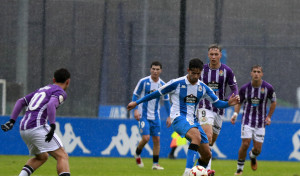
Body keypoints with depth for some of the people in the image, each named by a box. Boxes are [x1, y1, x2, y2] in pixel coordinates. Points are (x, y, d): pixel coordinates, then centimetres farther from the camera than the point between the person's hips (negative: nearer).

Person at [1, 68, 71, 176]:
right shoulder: (60, 92, 3)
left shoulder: (42, 89, 28)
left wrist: (12, 121, 22)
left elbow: (21, 102, 26)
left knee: (42, 157, 27)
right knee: (62, 157, -12)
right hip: (37, 126, -8)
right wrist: (52, 126, -23)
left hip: (23, 129, 8)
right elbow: (51, 105, -18)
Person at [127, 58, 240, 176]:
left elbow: (216, 103, 14)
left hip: (193, 121, 7)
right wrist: (136, 103, 7)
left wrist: (228, 104, -8)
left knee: (207, 155, 2)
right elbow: (157, 94, 4)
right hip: (179, 118, -6)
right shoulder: (177, 83, -4)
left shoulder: (203, 87, 10)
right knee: (197, 136, -37)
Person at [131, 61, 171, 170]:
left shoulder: (162, 85, 3)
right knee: (146, 138, -14)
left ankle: (155, 164, 7)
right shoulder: (143, 82, -6)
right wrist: (135, 109, -11)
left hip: (155, 116, 4)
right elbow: (135, 95, 0)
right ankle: (137, 154, 15)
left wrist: (169, 116, 9)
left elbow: (166, 101, 13)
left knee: (156, 139, -1)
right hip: (143, 115, -4)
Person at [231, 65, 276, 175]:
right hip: (247, 120, -1)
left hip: (260, 123, 1)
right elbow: (239, 103, 8)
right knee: (245, 144, -15)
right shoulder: (245, 88, -5)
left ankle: (252, 156, 39)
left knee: (257, 149, 0)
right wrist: (235, 114, -8)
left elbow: (273, 102, 10)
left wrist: (269, 117, 7)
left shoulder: (268, 88, -6)